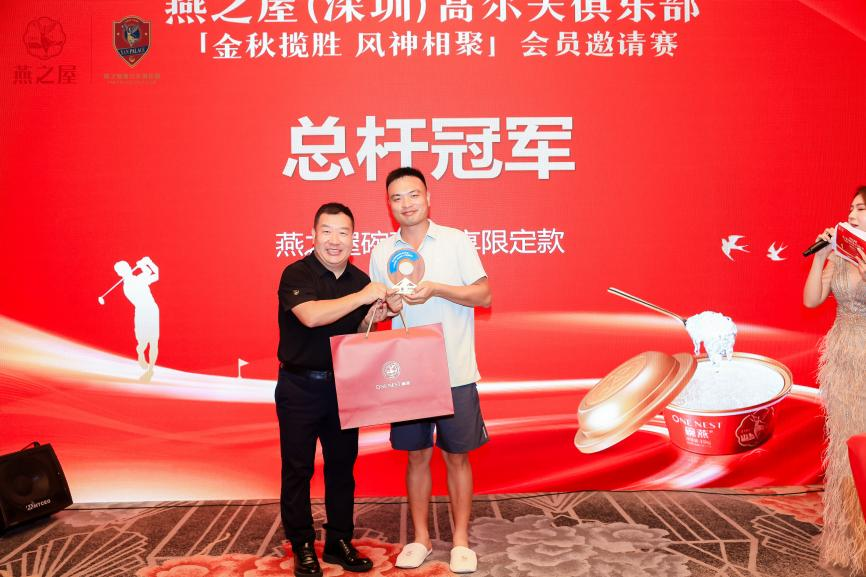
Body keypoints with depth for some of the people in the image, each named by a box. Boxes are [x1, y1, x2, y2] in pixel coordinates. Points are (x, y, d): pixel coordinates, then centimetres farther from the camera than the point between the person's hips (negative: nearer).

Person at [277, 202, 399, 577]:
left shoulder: (360, 280, 4)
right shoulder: (296, 274, -12)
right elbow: (311, 315, -31)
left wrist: (372, 319, -10)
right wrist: (361, 297, -27)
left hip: (343, 385, 5)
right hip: (300, 387, -4)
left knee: (342, 466, 12)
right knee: (297, 469, 5)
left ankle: (339, 542, 26)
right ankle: (302, 547, 19)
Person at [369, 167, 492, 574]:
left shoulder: (455, 240, -1)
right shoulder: (382, 252, 7)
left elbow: (484, 295, -5)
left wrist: (435, 289, -18)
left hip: (455, 372, -2)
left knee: (457, 455, 6)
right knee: (417, 454, 10)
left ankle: (460, 540, 19)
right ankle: (420, 537, 25)